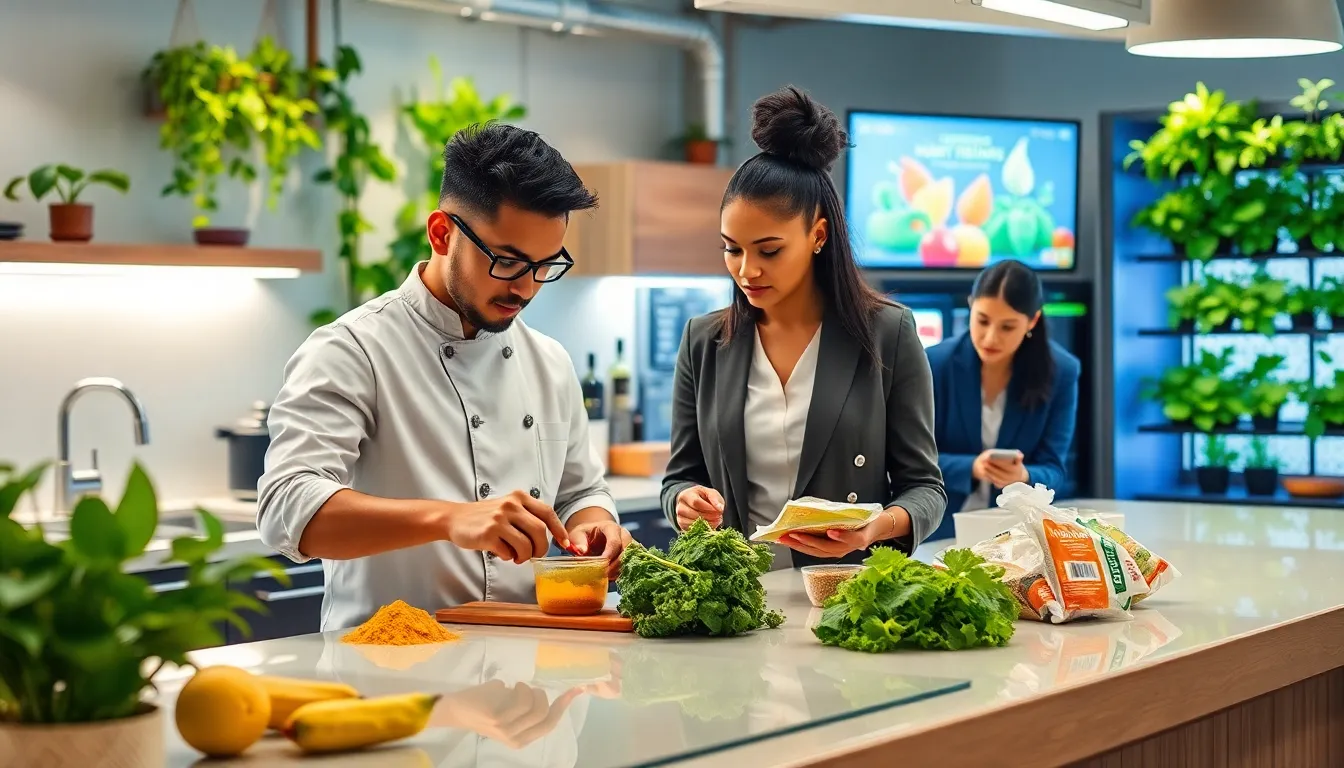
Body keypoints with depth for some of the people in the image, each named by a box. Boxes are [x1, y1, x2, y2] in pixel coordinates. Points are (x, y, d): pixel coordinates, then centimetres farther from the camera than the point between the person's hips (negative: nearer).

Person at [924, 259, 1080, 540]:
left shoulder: (1061, 372, -5)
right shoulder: (932, 364, -8)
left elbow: (1053, 470, -5)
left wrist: (1023, 477, -27)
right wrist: (971, 468, -23)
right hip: (940, 530, -1)